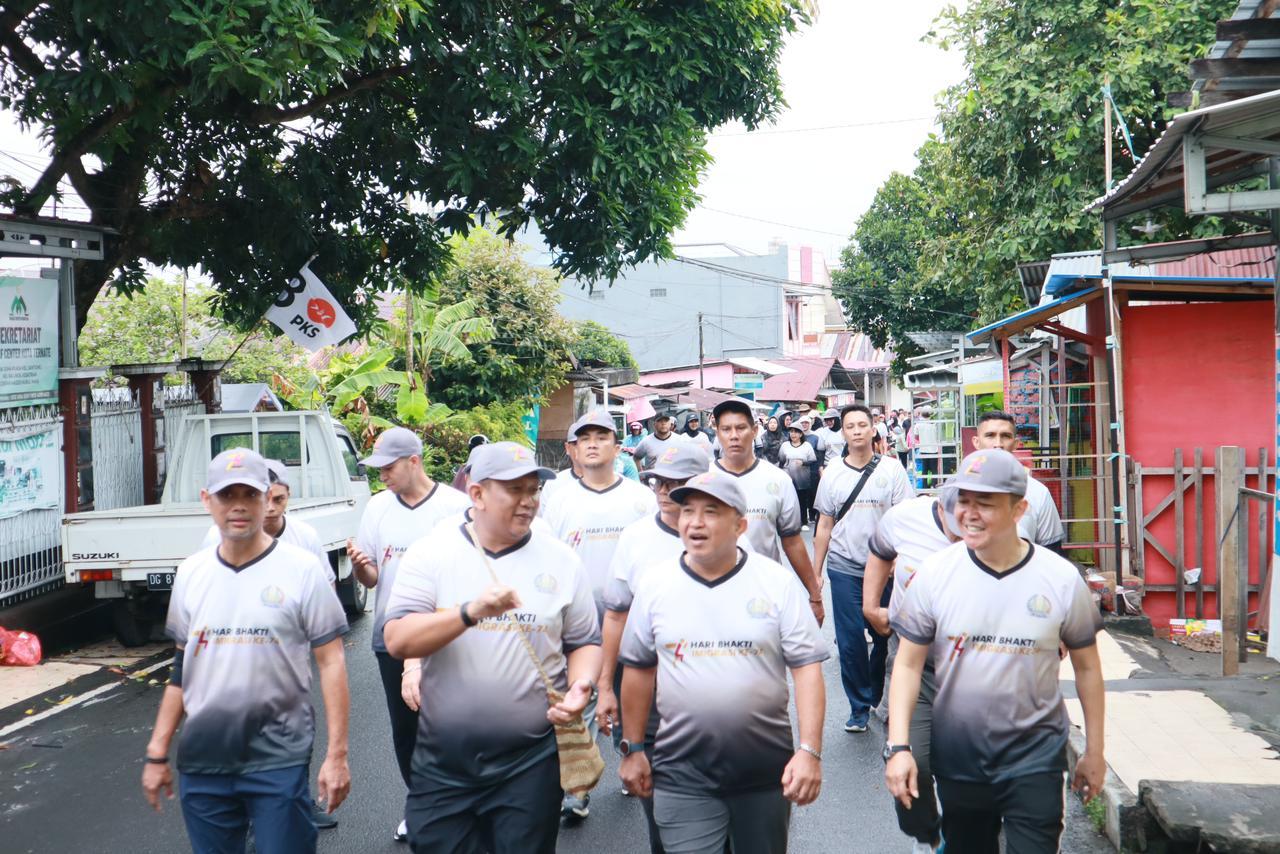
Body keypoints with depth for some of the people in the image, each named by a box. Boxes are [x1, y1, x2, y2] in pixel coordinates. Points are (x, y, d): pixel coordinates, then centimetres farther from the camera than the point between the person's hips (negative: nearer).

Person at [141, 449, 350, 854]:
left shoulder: (301, 569, -7)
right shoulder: (191, 573, 6)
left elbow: (331, 662, -6)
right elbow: (180, 669, 13)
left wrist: (337, 753, -10)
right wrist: (157, 752, 12)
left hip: (280, 761, -4)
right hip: (202, 763, 4)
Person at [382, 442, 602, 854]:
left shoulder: (561, 560, 2)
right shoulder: (432, 552, -3)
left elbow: (584, 642, 10)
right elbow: (397, 641, -12)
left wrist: (580, 687, -12)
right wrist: (471, 611, -26)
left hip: (530, 762, 1)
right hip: (443, 761, 0)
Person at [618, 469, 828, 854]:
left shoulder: (778, 582, -5)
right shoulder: (656, 583, 0)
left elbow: (807, 666, -5)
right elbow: (639, 668, 8)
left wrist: (810, 751, -12)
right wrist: (633, 748, 9)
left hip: (767, 771, 0)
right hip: (682, 775, 0)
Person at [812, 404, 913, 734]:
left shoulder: (891, 469, 0)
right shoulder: (833, 474, 6)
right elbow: (824, 526, 10)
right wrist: (814, 573, 7)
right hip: (844, 569, 1)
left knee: (885, 638, 6)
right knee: (851, 642, 0)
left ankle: (878, 698, 25)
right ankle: (859, 707, 13)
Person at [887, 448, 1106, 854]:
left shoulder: (1061, 579, -10)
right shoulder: (935, 573, -10)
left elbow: (1086, 667, 2)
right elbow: (908, 664, -5)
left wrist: (1094, 751, 7)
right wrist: (898, 747, -11)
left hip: (1035, 757, -1)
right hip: (957, 758, 2)